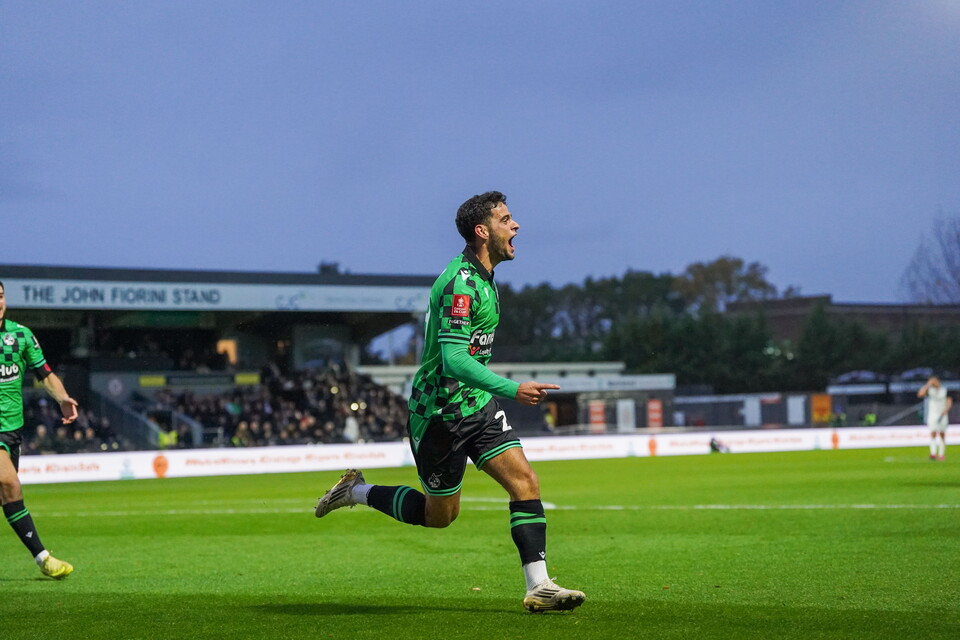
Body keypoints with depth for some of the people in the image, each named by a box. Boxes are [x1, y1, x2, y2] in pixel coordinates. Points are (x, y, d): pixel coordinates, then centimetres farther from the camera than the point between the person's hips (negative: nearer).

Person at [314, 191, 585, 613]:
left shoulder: (482, 277, 9)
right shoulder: (460, 283, -22)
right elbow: (453, 358, -29)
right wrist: (513, 390, -34)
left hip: (476, 404, 9)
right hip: (440, 413, -9)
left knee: (525, 483, -7)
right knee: (440, 514, 7)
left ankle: (538, 587, -8)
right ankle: (356, 492, 27)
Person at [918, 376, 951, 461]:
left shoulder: (945, 390, 0)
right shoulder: (929, 389, -3)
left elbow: (949, 402, -1)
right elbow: (920, 394, -19)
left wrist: (945, 412, -16)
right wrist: (928, 385, -19)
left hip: (942, 415, 1)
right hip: (932, 415, -1)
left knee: (942, 434, 6)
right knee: (933, 433, -14)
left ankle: (941, 454, 14)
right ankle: (933, 453, -22)